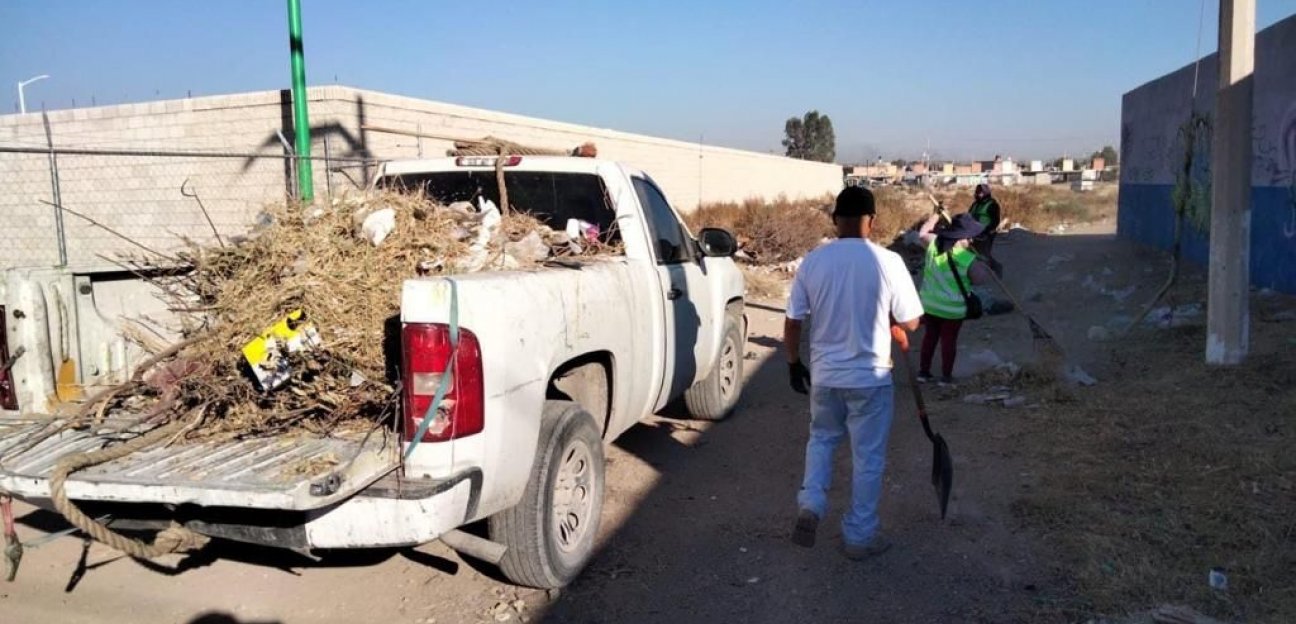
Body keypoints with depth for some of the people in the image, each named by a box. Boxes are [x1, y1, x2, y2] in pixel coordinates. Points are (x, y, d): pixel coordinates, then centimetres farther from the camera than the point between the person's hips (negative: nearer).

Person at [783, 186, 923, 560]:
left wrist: (794, 364, 13)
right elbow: (910, 322, -6)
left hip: (824, 374, 3)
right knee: (868, 456, 11)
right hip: (870, 377, -2)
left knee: (822, 438, 26)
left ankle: (810, 504, 9)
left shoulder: (813, 262, -5)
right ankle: (859, 536, 21)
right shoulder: (888, 262, -13)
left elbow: (792, 322, -1)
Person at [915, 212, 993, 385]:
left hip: (929, 304, 4)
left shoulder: (934, 244, -8)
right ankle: (946, 376, 17)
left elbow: (922, 233, 12)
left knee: (930, 336, 18)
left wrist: (936, 215, 21)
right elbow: (983, 279, -10)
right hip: (952, 309, -4)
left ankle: (923, 371, 24)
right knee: (949, 340, 10)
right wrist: (982, 267, 10)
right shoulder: (969, 260, -20)